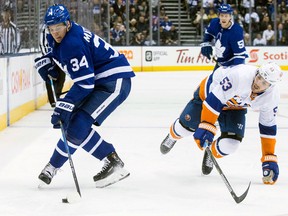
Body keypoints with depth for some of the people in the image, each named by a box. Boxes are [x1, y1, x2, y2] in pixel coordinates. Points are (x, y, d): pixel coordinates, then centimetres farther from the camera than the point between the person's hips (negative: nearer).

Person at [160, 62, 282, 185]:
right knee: (187, 125, 2)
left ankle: (211, 154, 23)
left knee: (230, 144, -13)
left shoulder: (272, 96, -26)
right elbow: (214, 99, -40)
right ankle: (174, 136, 42)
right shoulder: (239, 76, -44)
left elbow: (268, 127, -15)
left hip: (235, 105, 3)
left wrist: (269, 159, -16)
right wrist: (205, 127, -45)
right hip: (210, 91, -3)